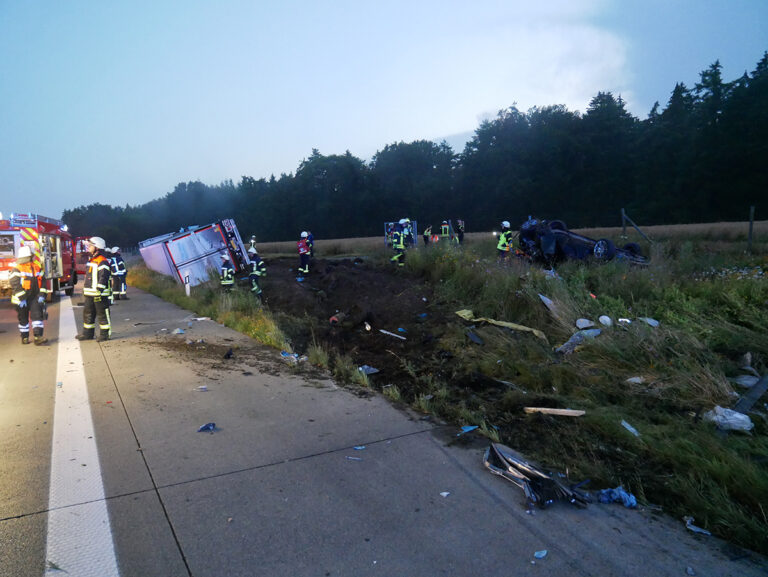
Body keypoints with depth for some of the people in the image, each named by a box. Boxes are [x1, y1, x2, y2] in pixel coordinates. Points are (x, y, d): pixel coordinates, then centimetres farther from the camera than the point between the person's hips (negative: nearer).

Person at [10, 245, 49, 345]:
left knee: (37, 315, -7)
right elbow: (15, 285, -14)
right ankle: (24, 337, 21)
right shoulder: (17, 269, -8)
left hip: (35, 298, 3)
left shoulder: (37, 268, 6)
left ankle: (38, 337, -11)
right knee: (23, 319, 8)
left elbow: (42, 281, 10)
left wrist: (42, 295, -1)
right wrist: (21, 299, -20)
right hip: (21, 299, -3)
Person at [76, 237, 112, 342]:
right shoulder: (91, 260, 16)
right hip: (89, 294, 10)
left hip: (100, 294, -10)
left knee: (102, 314, -1)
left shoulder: (102, 262, -15)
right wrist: (85, 291, 22)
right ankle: (87, 333, 24)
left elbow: (103, 278, -20)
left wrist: (99, 291, -23)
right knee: (87, 314, 15)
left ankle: (105, 334, 7)